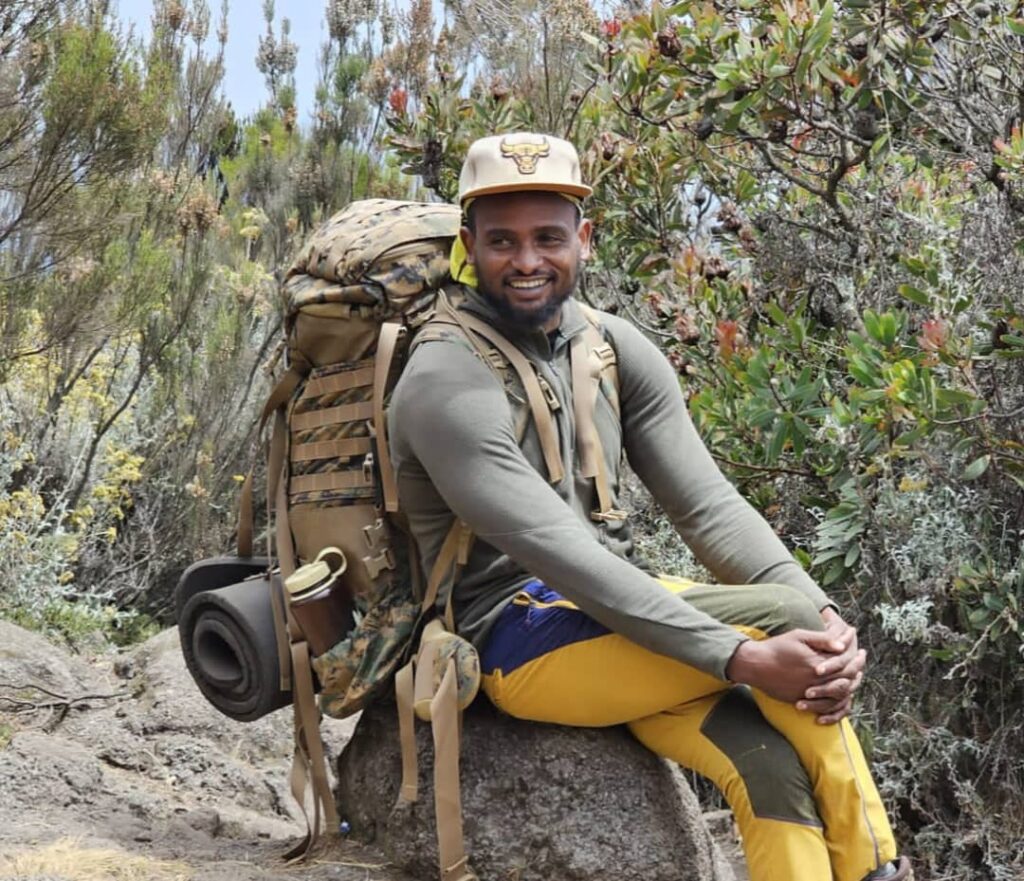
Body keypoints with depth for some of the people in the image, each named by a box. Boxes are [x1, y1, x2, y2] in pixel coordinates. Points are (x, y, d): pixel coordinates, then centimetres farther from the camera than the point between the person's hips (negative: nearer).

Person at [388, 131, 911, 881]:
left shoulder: (616, 348, 4)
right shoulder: (445, 383, -17)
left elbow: (708, 506, -2)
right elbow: (557, 553, -26)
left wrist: (825, 615, -20)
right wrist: (742, 656, -32)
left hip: (620, 620, 6)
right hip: (518, 640, -6)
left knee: (772, 761, -19)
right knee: (781, 614, -22)